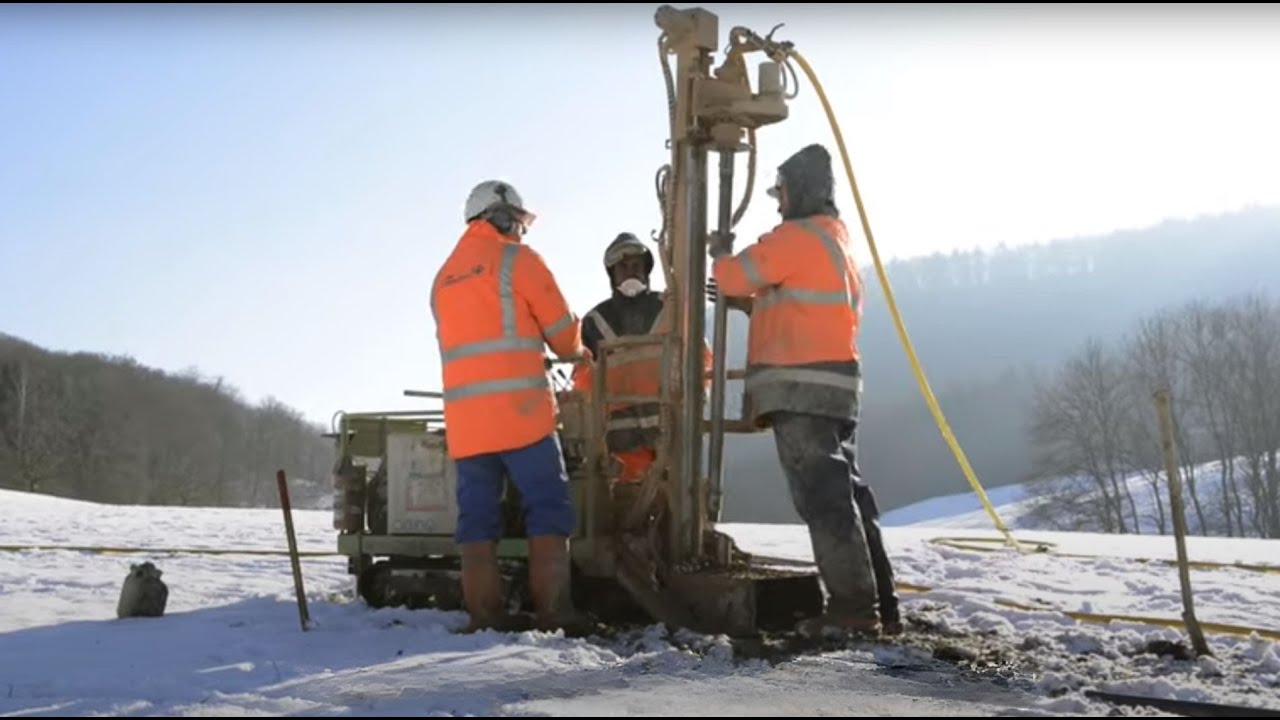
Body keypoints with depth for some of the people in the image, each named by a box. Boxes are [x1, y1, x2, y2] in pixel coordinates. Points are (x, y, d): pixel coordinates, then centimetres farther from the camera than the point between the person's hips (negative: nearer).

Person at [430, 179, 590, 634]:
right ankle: (554, 610, -5)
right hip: (519, 408, -6)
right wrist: (576, 351, 25)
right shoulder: (517, 259, 1)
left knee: (478, 514, 5)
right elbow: (562, 329, 3)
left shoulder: (444, 276, 21)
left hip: (463, 414, 6)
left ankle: (485, 613, 4)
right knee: (548, 507, -2)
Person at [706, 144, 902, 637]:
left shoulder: (796, 236, -6)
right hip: (834, 386, 10)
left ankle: (852, 605, -12)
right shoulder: (835, 241, 24)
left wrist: (719, 252, 17)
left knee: (823, 496, -11)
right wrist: (744, 302, 25)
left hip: (801, 388, -10)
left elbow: (733, 276, -4)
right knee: (844, 493, 10)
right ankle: (879, 604, 12)